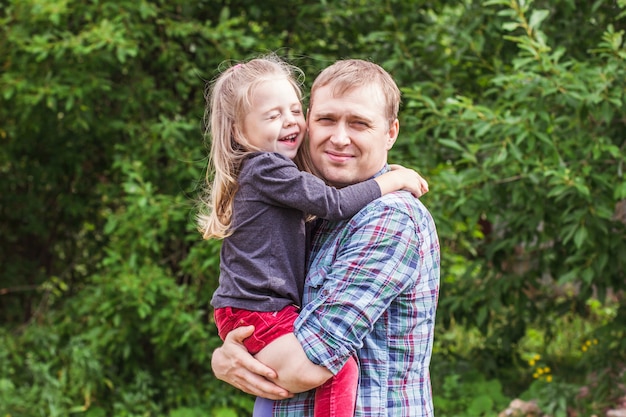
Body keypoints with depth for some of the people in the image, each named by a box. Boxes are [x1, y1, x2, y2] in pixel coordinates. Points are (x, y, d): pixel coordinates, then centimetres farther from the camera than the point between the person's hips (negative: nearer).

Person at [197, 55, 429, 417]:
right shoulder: (265, 170, -14)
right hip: (254, 314, -10)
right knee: (339, 365, -28)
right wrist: (393, 181, -10)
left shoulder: (270, 171, 17)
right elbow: (334, 204, -19)